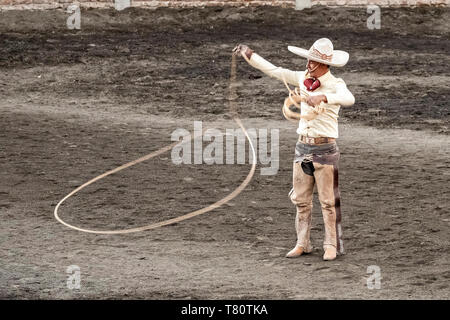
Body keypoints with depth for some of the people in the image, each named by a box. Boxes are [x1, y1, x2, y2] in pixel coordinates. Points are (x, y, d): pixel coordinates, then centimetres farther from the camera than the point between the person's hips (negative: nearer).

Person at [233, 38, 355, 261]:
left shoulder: (334, 84, -12)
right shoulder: (303, 79, 5)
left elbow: (348, 99, -34)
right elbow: (273, 71, 12)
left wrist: (323, 97, -47)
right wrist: (249, 54, 12)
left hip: (325, 150, -6)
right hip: (303, 147, 6)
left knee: (328, 201, -2)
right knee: (301, 200, 9)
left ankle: (332, 245, 5)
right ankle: (303, 243, 17)